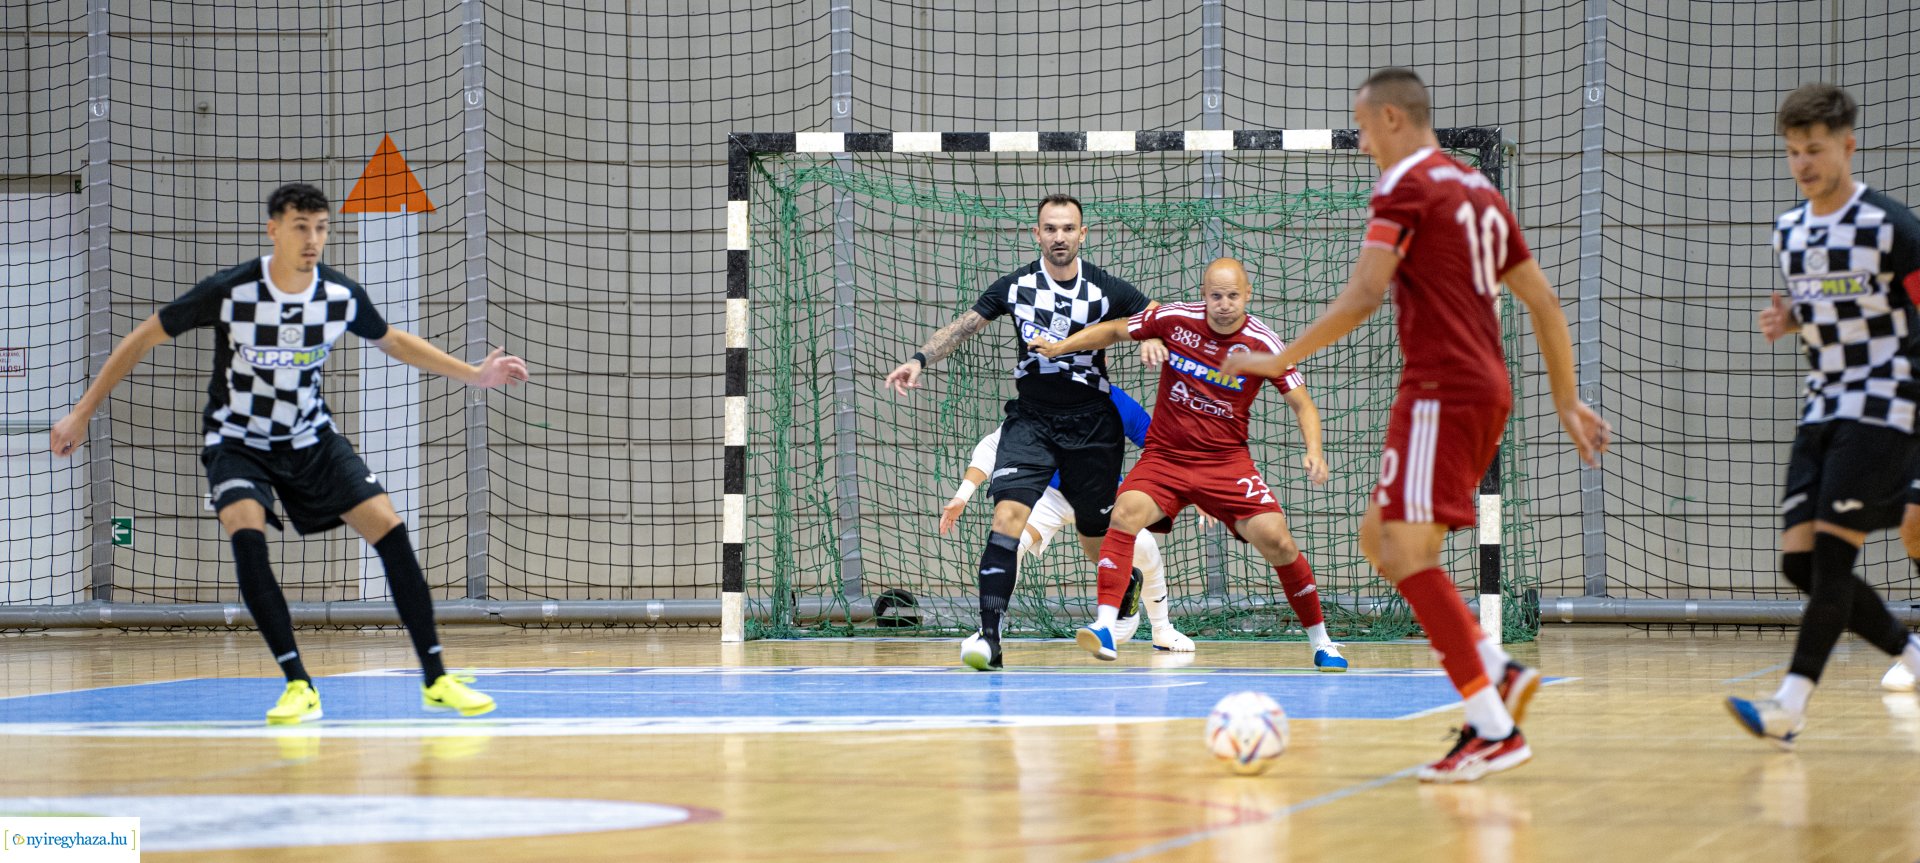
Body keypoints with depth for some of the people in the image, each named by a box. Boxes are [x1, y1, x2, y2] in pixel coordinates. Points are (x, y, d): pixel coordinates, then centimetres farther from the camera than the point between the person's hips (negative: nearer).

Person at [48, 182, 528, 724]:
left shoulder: (342, 296, -13)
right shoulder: (230, 292, -24)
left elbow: (393, 340, 9)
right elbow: (144, 338, -12)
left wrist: (474, 375, 7)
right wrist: (81, 414, -11)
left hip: (309, 438, 3)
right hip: (238, 440, -3)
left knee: (390, 530, -12)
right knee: (246, 535, -31)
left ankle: (436, 681, -2)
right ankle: (299, 687, -25)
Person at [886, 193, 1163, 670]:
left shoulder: (1107, 290, -5)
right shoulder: (1016, 286, -1)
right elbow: (963, 326, 6)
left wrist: (1152, 339, -19)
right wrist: (919, 360, -6)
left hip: (1090, 424, 0)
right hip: (1031, 419, 1)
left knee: (1098, 540, 7)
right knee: (1009, 514, -21)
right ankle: (989, 636, -27)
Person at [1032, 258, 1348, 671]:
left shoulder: (1262, 343, -9)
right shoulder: (1175, 319, -5)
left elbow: (1301, 403, -4)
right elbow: (1115, 330, 11)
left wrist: (1313, 451, -21)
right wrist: (1060, 346, 2)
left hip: (1227, 462, -1)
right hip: (1164, 456, 1)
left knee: (1277, 542, -13)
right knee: (1126, 513, -28)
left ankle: (1321, 642, 8)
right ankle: (1105, 628, -32)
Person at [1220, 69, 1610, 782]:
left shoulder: (1406, 185, -7)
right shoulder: (1477, 189, 19)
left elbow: (1362, 298, -16)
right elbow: (1544, 303, 21)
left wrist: (1281, 361, -8)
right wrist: (1567, 402, 25)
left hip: (1441, 389, -9)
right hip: (1486, 390, 9)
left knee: (1407, 550, -11)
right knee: (1379, 537, 15)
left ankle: (1494, 728, -18)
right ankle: (1499, 671, 4)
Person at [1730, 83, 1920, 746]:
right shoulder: (1789, 232, 10)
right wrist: (1786, 321, 3)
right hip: (1823, 407, 7)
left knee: (1832, 555, -14)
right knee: (1799, 559, 0)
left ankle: (1791, 706, -15)